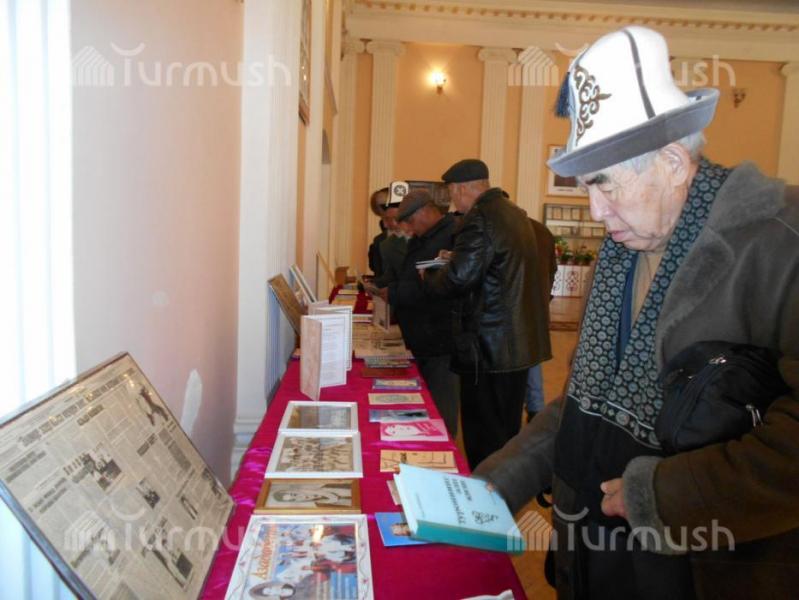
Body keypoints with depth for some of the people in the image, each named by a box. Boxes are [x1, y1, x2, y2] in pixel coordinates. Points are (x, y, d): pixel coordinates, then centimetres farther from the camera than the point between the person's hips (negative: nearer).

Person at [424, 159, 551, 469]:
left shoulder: (479, 219, -17)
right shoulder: (516, 213, 12)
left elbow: (459, 277, -23)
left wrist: (428, 280, -4)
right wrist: (454, 258, 16)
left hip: (488, 349, -9)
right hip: (521, 343, 10)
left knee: (483, 436, 2)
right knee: (508, 431, 21)